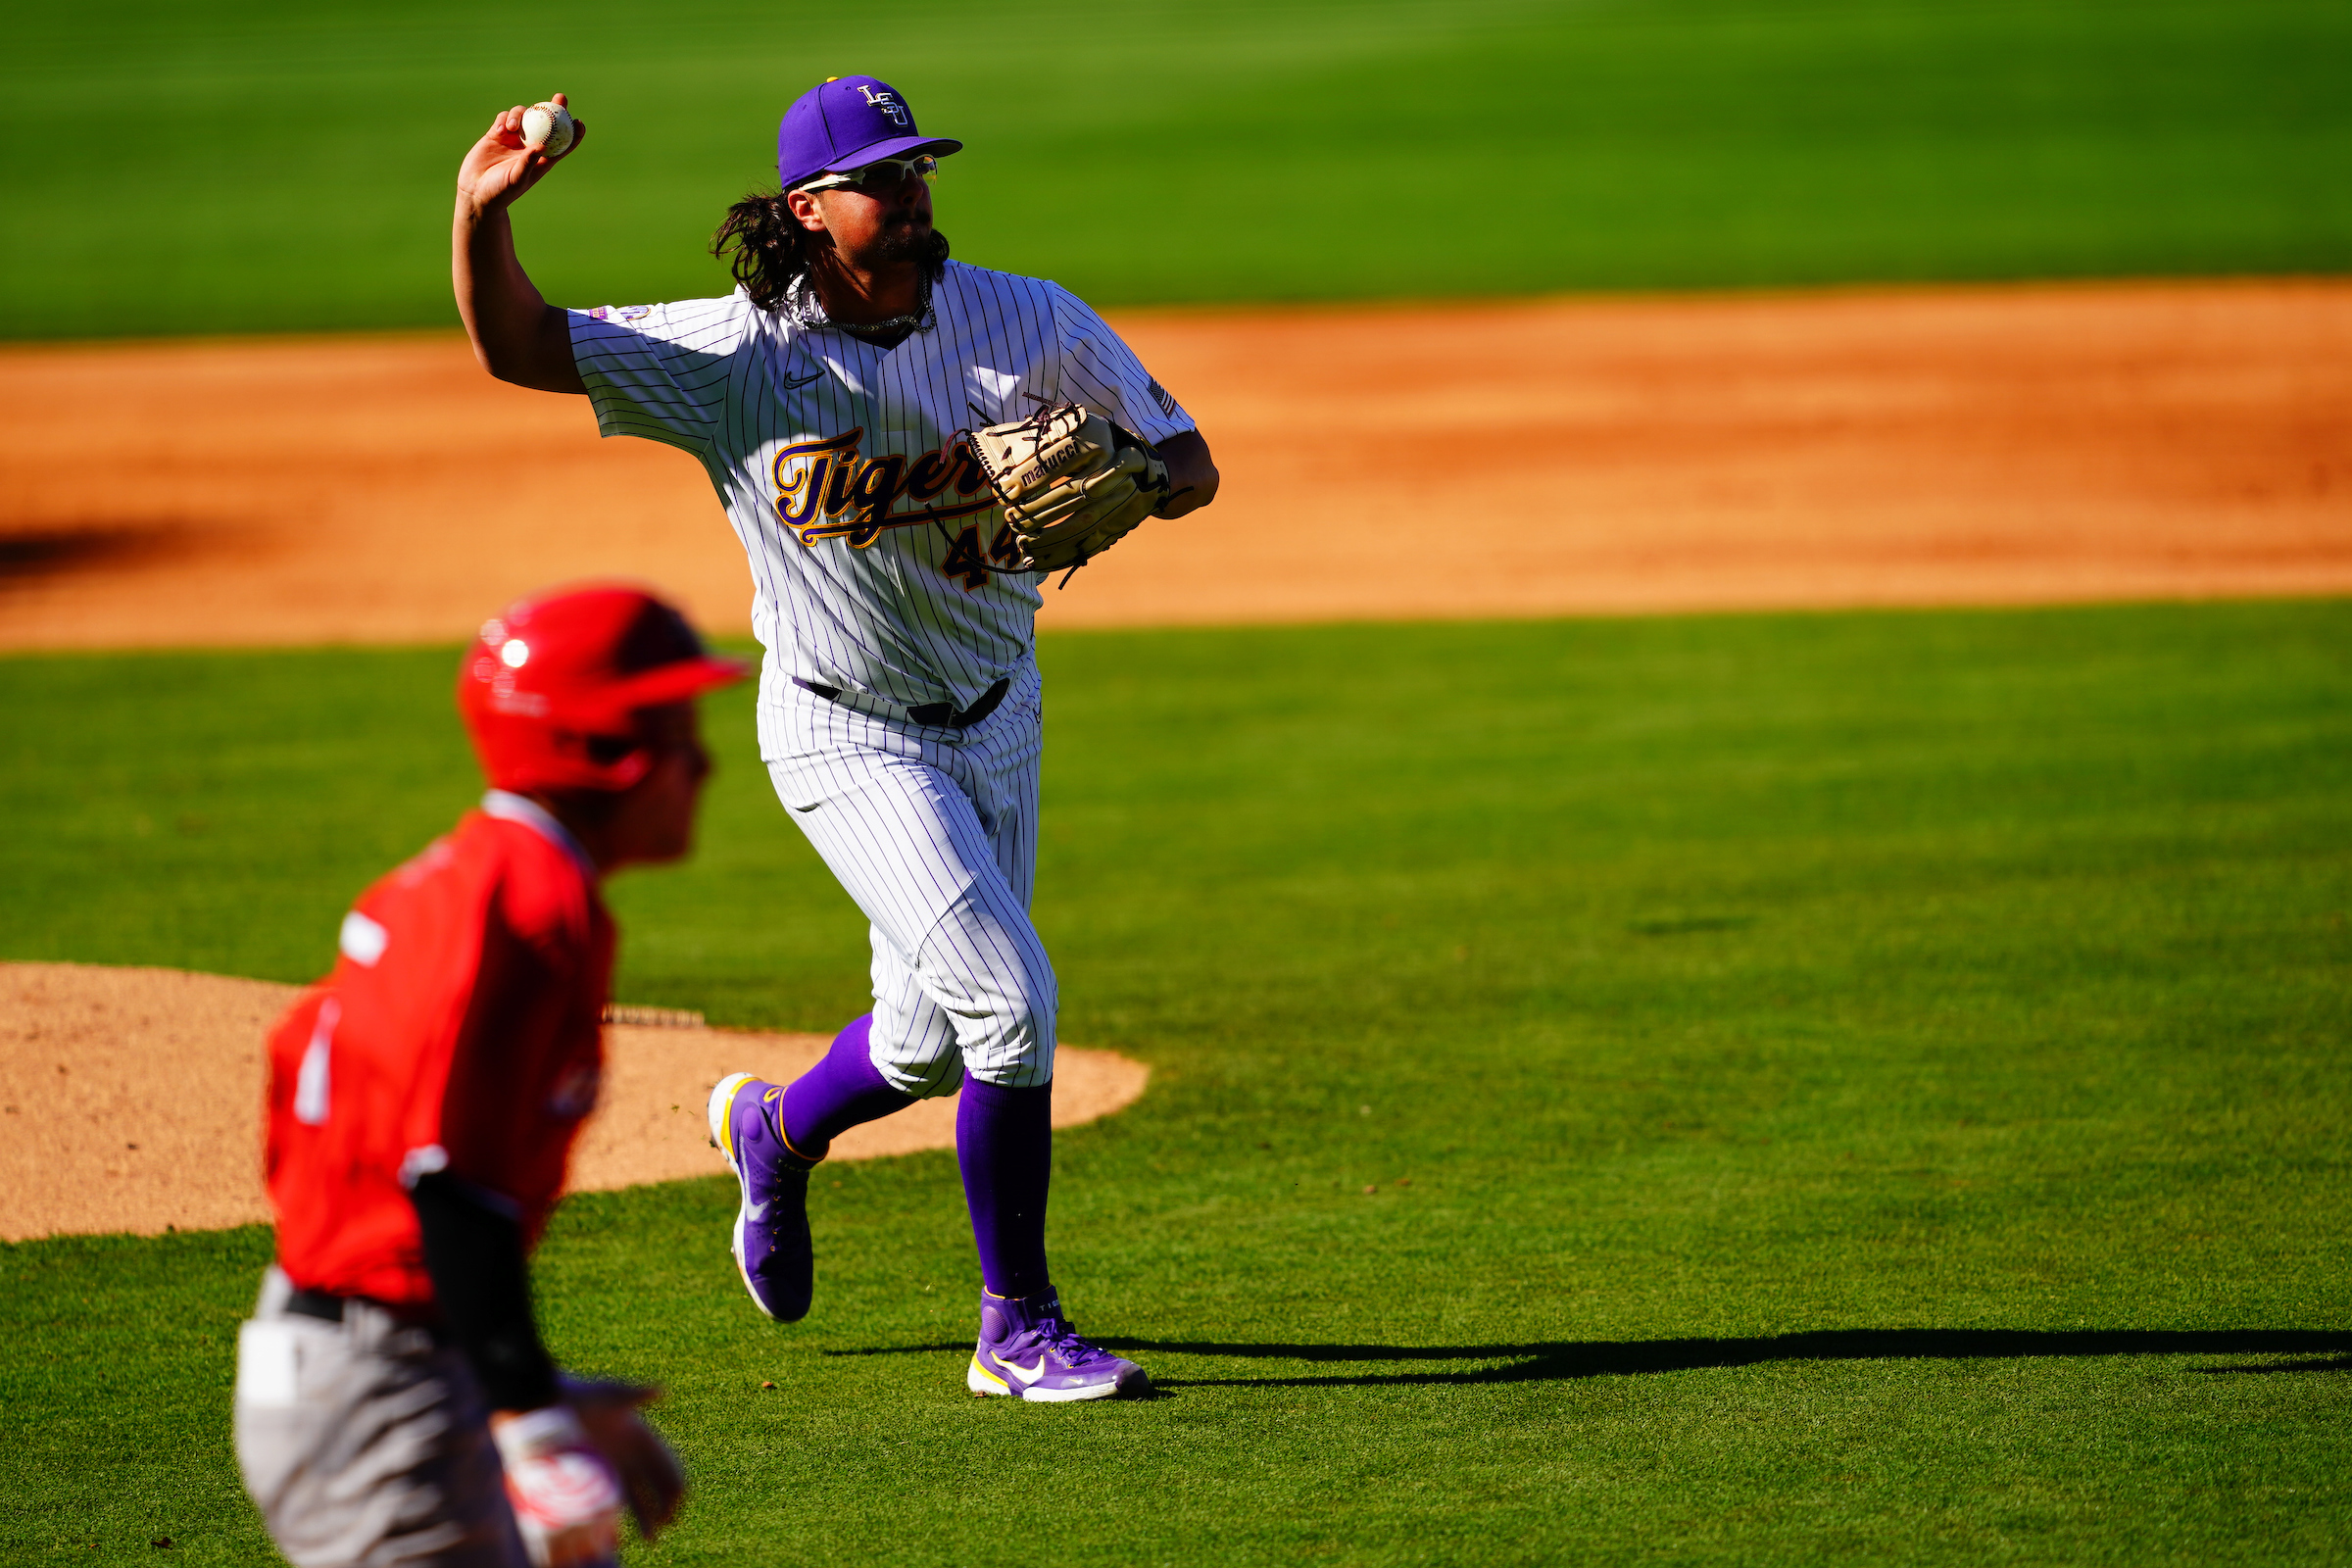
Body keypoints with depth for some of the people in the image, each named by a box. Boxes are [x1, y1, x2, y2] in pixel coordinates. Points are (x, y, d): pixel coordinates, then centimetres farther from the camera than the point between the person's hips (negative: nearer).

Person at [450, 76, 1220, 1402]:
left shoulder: (1028, 323, -10)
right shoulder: (738, 356, -16)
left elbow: (1189, 465, -5)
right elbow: (518, 348, -17)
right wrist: (482, 212, -34)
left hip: (998, 714, 5)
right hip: (849, 736, -5)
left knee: (932, 1042, 16)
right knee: (1011, 1002, -17)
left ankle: (777, 1129, 50)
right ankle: (1019, 1332, -4)